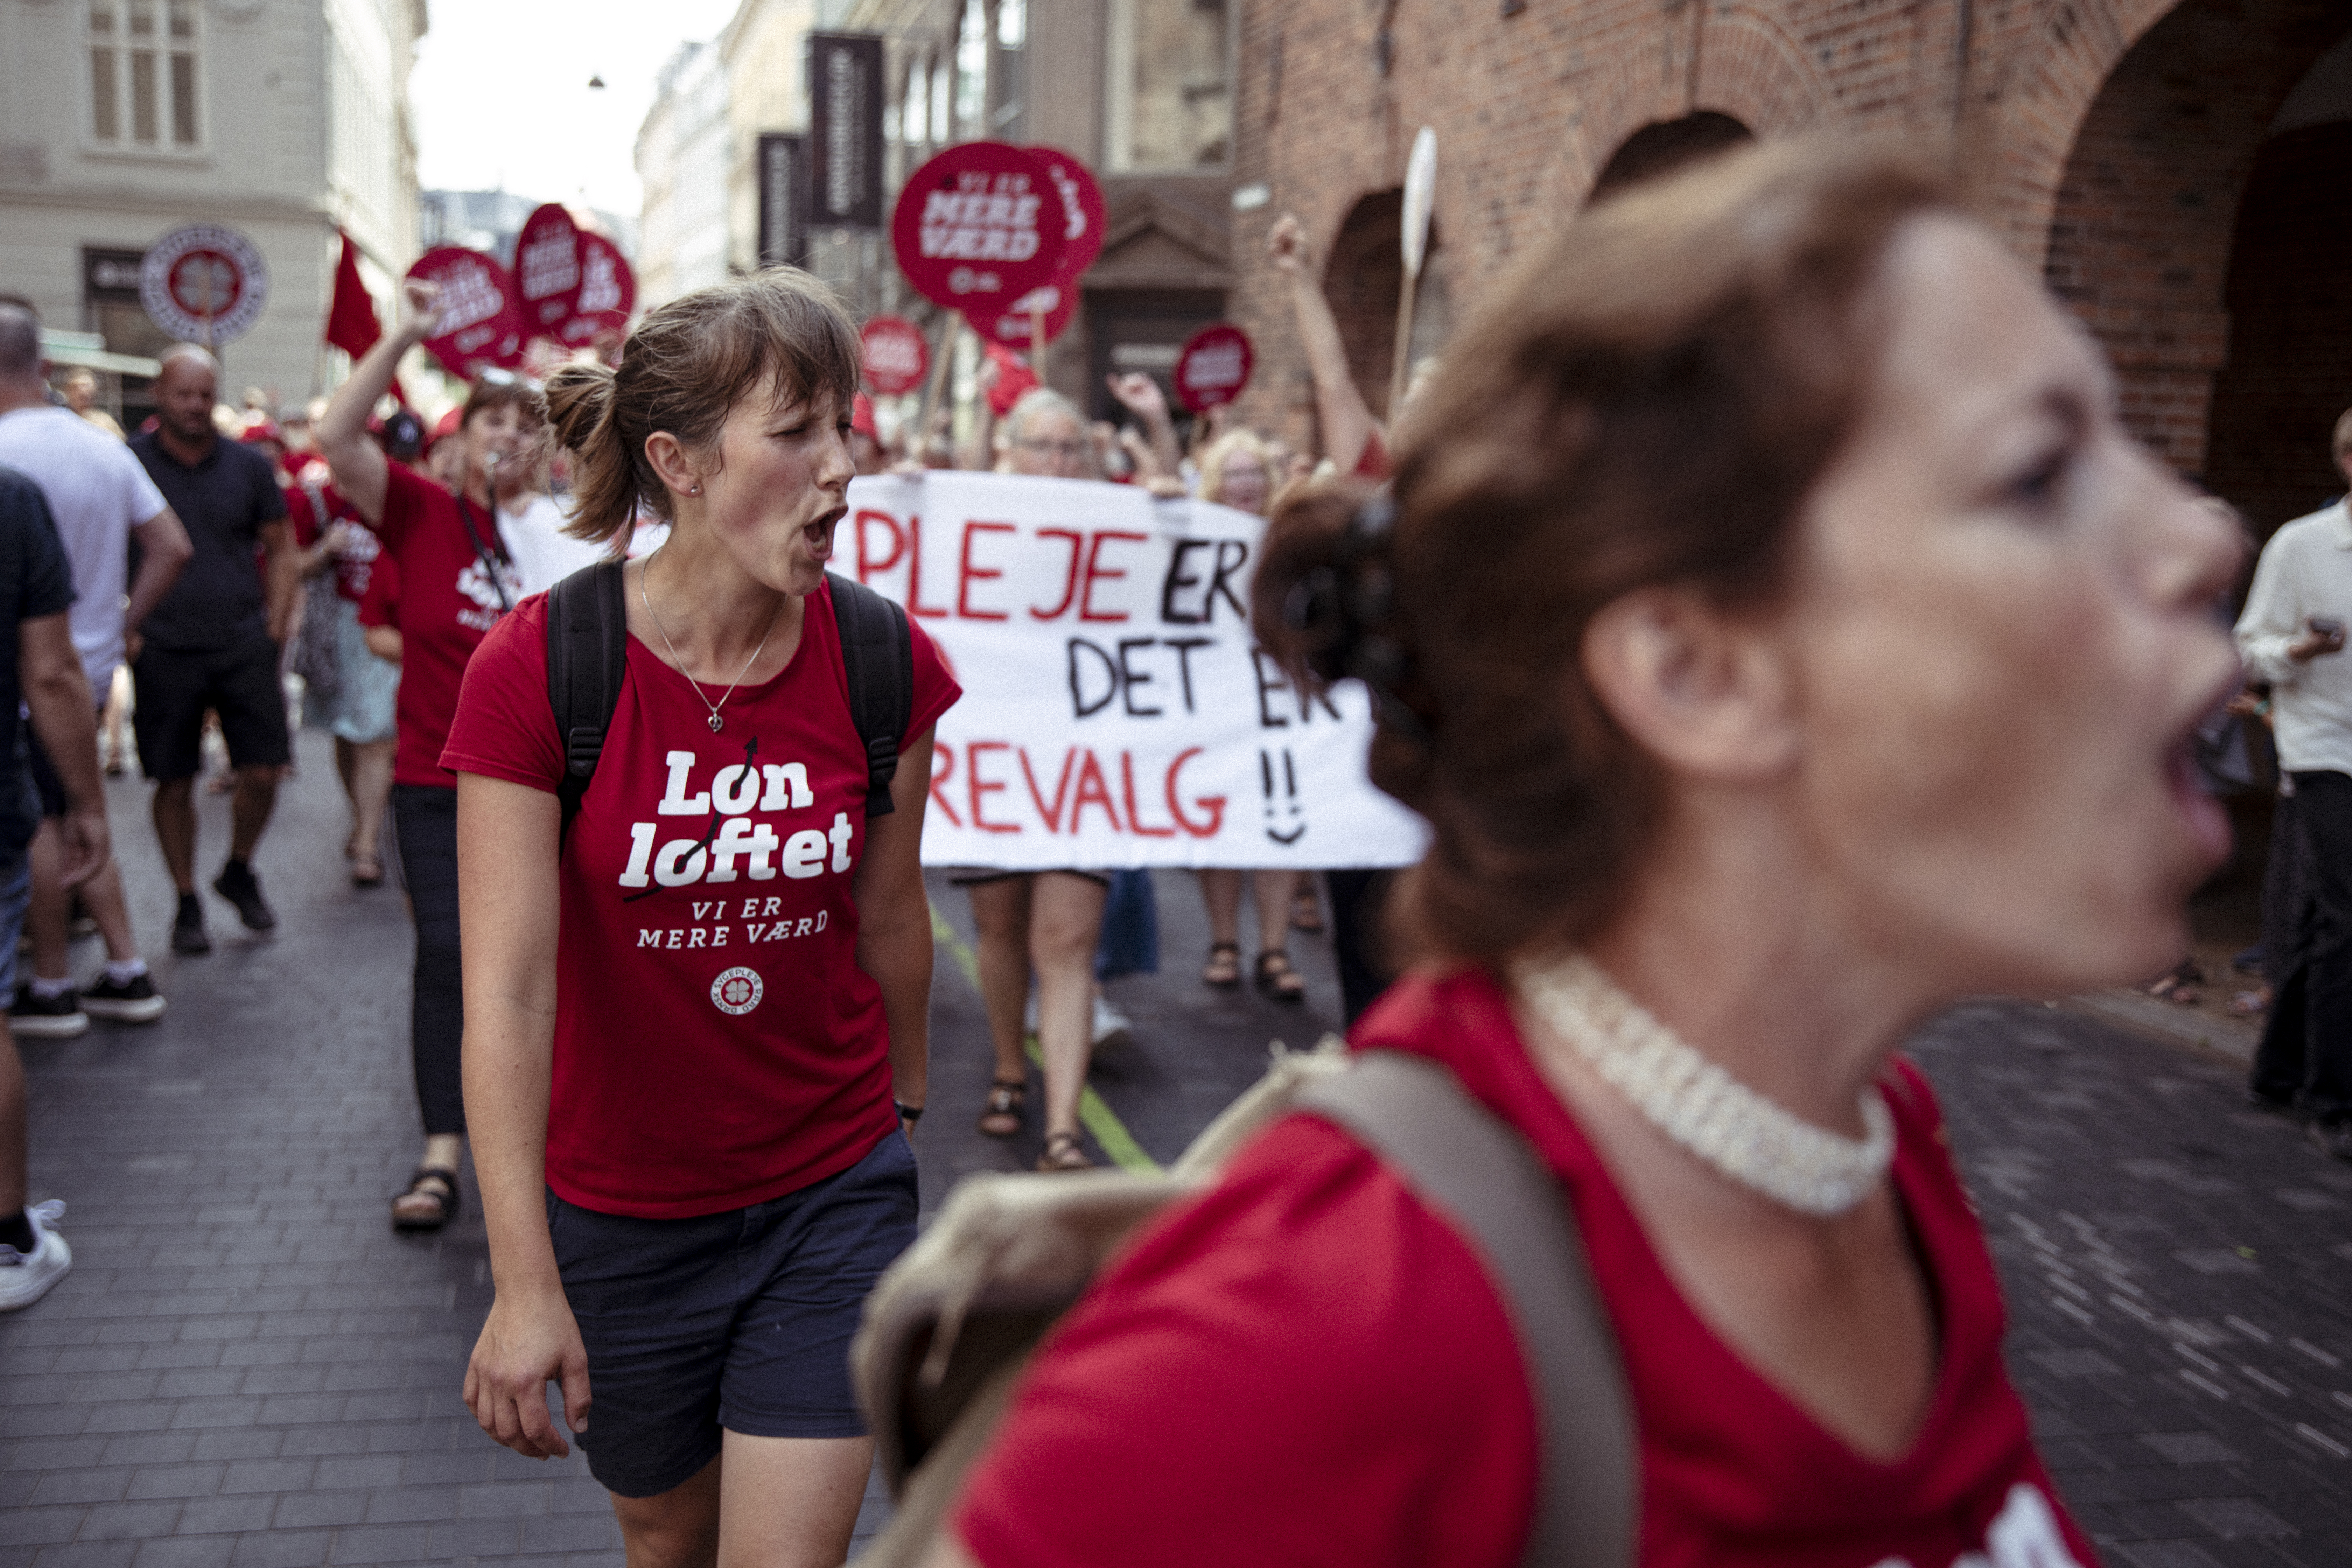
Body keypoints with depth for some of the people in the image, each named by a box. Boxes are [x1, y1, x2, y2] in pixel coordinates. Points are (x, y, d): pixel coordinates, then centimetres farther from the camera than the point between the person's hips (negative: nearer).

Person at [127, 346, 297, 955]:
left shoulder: (249, 465, 5)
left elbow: (280, 549, 12)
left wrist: (275, 626, 3)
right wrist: (127, 630, -5)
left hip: (244, 644, 2)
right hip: (164, 649, -1)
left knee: (263, 772, -2)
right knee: (175, 783, 4)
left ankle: (239, 871, 24)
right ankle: (187, 903, 19)